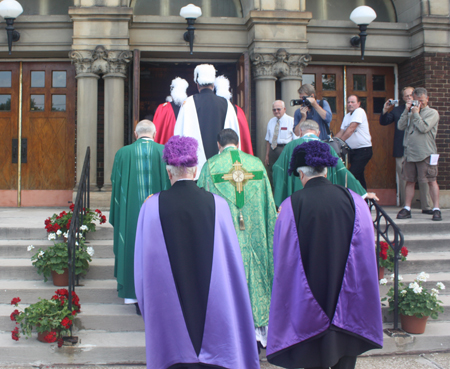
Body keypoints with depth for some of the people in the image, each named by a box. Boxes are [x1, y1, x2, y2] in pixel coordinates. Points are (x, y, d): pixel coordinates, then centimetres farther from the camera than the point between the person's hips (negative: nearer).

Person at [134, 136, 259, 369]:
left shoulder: (152, 206, -8)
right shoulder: (217, 204, -8)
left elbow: (143, 265, -1)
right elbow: (232, 261, -2)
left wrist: (149, 306, 14)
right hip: (213, 304, 0)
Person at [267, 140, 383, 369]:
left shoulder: (290, 206, -12)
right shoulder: (354, 200, -8)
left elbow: (283, 260, -7)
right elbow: (365, 254, -2)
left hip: (308, 304, -1)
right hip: (348, 301, 1)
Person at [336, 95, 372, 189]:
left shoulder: (359, 111, -11)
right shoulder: (347, 116, 15)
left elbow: (351, 128, -21)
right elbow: (342, 131, 12)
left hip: (363, 149, -8)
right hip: (353, 150, 8)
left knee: (353, 175, -17)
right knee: (358, 176, 13)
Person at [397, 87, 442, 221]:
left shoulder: (432, 113, 2)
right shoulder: (411, 112, 16)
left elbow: (424, 128, -13)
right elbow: (401, 126, 4)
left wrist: (416, 114, -5)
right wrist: (406, 111, -1)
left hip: (426, 153, -5)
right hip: (410, 153, 5)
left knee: (432, 181, -3)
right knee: (410, 181, 7)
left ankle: (436, 209, 1)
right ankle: (407, 209, 11)